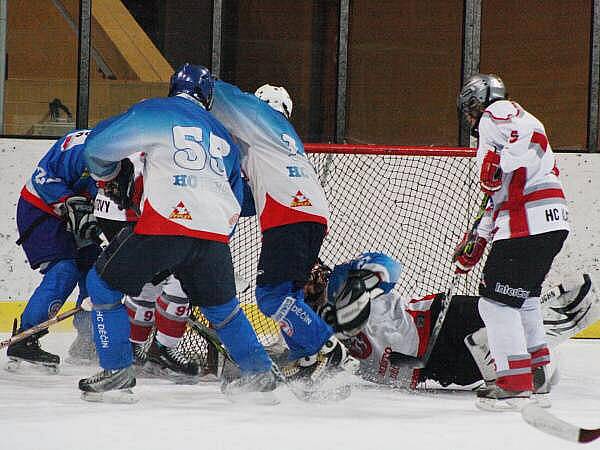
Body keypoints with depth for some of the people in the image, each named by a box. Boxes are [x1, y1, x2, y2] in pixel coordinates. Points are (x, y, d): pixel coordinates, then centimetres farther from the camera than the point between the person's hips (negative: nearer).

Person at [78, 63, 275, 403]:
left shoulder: (153, 113, 10)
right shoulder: (223, 136, 28)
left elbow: (98, 145, 8)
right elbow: (235, 200, 32)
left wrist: (110, 177, 27)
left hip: (165, 223, -5)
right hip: (215, 232, 5)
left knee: (103, 283, 10)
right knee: (222, 305, 27)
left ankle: (117, 372, 4)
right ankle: (261, 374, 25)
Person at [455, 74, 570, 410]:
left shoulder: (496, 114, 2)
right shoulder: (514, 119, 32)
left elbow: (534, 136, -21)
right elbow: (501, 199, 33)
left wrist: (499, 162, -26)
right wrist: (477, 241, 31)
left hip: (528, 225, -10)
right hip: (552, 224, 10)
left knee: (497, 300, -9)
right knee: (524, 295, 25)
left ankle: (516, 384, -12)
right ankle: (536, 372, 33)